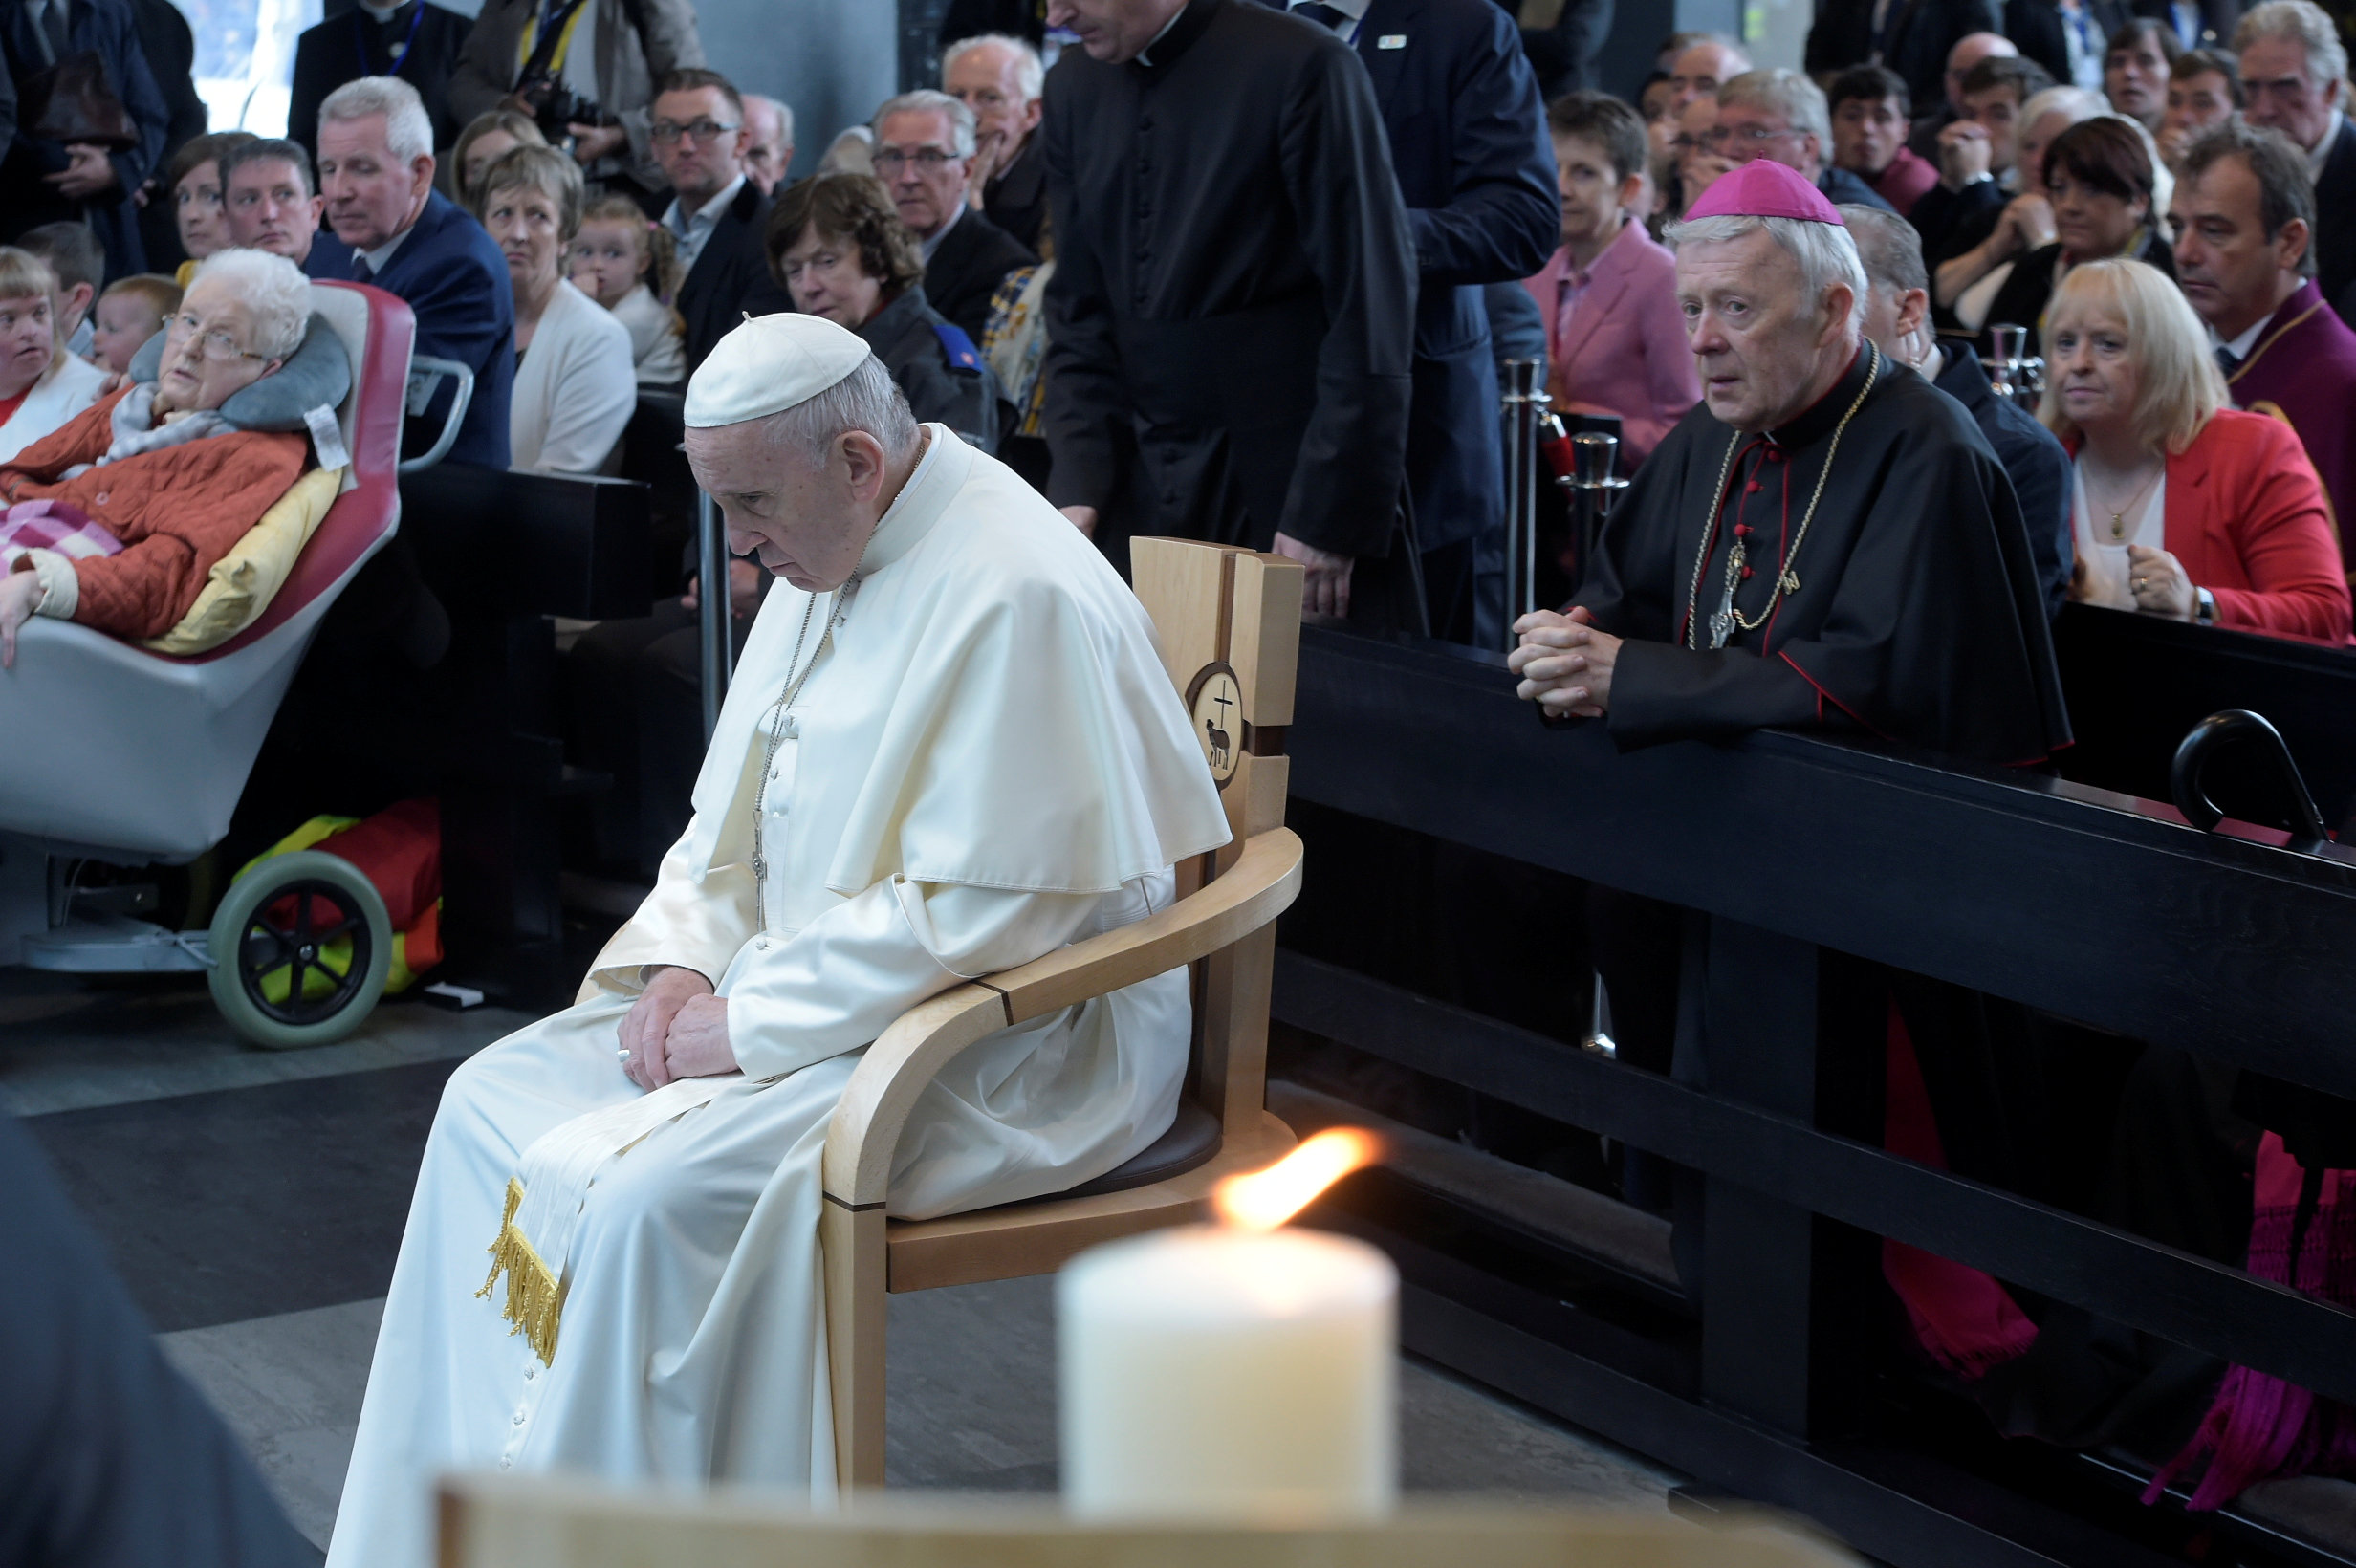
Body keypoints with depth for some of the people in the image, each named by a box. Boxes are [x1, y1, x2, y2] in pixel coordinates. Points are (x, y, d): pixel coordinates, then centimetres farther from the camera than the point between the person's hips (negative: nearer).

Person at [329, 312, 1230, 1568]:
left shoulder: (1015, 598, -22)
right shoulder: (825, 557, 8)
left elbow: (972, 914, -25)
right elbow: (736, 813, 18)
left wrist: (748, 1020, -19)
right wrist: (688, 959, -1)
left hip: (1006, 1044, -10)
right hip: (800, 986, 10)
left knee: (643, 1198, -27)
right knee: (493, 1100, 1)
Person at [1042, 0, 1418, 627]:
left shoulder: (1302, 66, -10)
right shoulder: (1074, 87, 10)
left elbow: (1373, 307, -12)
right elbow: (1079, 311, 13)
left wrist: (1329, 514, -14)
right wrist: (1078, 488, 1)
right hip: (1145, 499, 5)